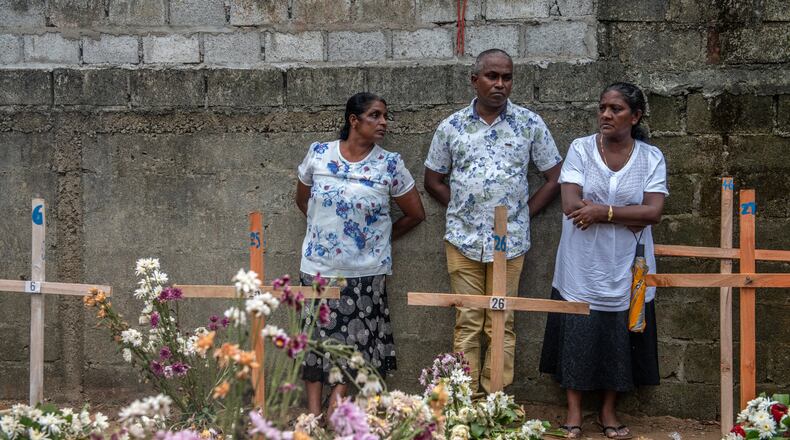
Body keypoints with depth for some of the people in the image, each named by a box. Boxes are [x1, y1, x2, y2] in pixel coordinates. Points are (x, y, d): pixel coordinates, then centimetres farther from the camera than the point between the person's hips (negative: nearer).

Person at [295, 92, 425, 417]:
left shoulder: (389, 164, -5)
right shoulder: (318, 154, -3)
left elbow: (415, 214, 6)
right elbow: (302, 200, 14)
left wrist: (383, 237, 10)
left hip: (366, 270, -1)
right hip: (320, 266, 1)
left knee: (355, 341, 4)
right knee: (317, 337, 5)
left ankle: (337, 399, 16)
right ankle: (314, 412, 13)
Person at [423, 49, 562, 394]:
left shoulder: (530, 125, 2)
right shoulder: (451, 127, 5)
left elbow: (555, 177, 7)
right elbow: (433, 180, 14)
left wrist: (524, 211, 2)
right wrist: (461, 209, 4)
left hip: (510, 240, -1)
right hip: (463, 239, 1)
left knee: (502, 325, 3)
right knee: (467, 323, 4)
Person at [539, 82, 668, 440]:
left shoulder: (651, 157, 0)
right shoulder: (580, 149, -3)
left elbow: (653, 211, -11)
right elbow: (571, 204, -14)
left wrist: (602, 212, -19)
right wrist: (629, 217, -15)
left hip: (625, 271, 1)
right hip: (582, 268, -1)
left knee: (619, 341, 8)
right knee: (577, 337, 4)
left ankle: (608, 411, 25)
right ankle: (574, 411, 19)